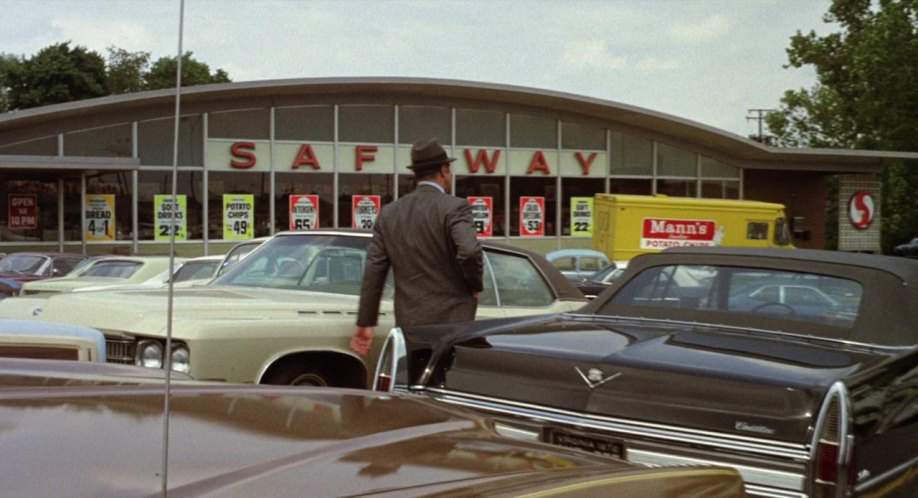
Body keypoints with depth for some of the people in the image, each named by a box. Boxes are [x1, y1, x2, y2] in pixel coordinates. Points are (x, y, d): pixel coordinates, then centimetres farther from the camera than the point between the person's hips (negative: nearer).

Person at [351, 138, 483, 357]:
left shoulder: (389, 213, 8)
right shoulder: (454, 207, -8)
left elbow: (373, 272, 7)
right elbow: (469, 251, -24)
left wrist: (365, 324, 10)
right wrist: (475, 286, -4)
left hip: (408, 323, 5)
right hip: (451, 320, -5)